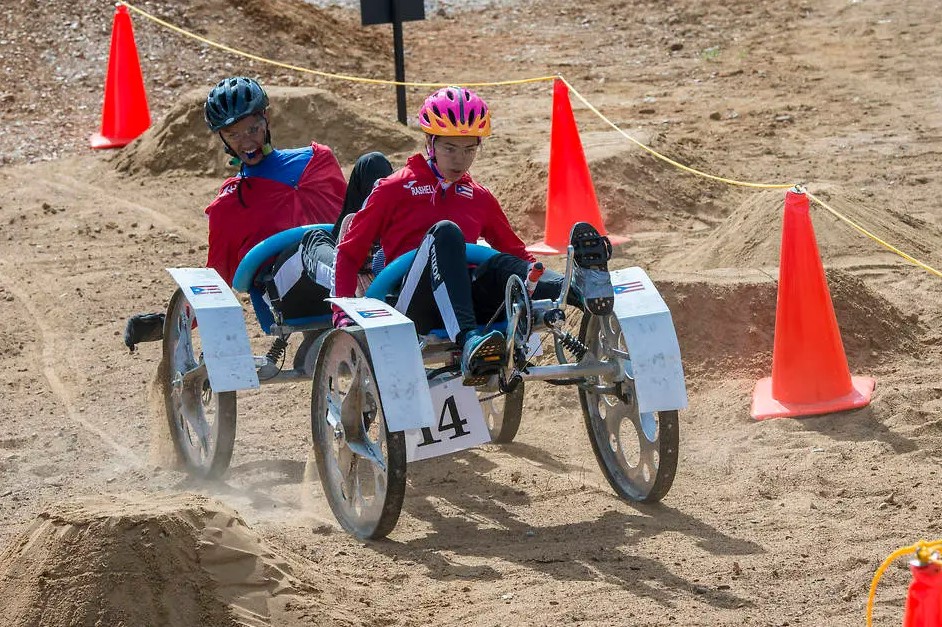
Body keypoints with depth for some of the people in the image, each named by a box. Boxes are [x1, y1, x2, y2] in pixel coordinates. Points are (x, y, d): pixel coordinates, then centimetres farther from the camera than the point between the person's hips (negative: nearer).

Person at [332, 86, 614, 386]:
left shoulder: (480, 198, 22)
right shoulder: (394, 189, 12)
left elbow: (517, 252, 28)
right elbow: (348, 252, 9)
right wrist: (342, 313, -6)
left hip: (467, 305, 3)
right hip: (413, 308, -3)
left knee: (501, 265, -29)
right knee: (445, 232, -30)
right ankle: (469, 341, -55)